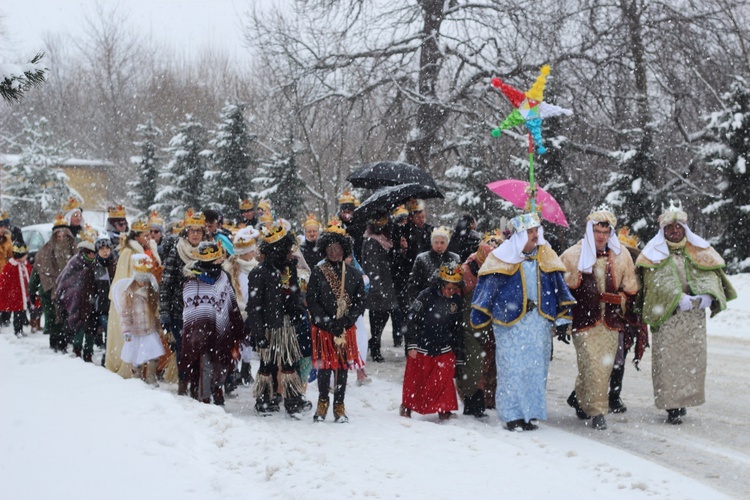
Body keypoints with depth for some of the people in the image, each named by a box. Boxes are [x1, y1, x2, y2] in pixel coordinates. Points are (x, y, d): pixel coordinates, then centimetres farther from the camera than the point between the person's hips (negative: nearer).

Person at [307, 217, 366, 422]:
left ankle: (339, 406, 16)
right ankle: (322, 403, 20)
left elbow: (361, 303, 3)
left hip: (346, 329, 1)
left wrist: (345, 321, -11)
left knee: (343, 367, 6)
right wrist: (329, 323, -13)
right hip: (323, 329, -1)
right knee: (324, 367, 3)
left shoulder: (354, 274, 3)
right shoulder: (318, 273, -1)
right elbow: (312, 302, -4)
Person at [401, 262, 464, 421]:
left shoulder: (457, 301, 1)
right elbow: (412, 319, -9)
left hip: (444, 349, 2)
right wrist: (411, 345, -10)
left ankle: (445, 409, 6)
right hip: (421, 347, -2)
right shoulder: (426, 295, -13)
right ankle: (407, 405, 27)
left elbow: (458, 329, 10)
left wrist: (459, 355, 10)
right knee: (414, 378, 7)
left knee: (445, 378, -7)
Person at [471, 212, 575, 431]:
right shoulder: (502, 258, -4)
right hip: (511, 322, -4)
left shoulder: (546, 256, 9)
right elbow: (487, 286, 0)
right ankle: (513, 415, 5)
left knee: (537, 368, 7)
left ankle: (530, 413, 17)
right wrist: (479, 318, 0)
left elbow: (559, 286, 15)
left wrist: (563, 314, 12)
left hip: (540, 321, 4)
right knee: (512, 368, -3)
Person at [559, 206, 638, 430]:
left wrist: (620, 306, 9)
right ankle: (597, 412, 0)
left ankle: (579, 397, 28)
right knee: (593, 367, -11)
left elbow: (630, 291, 18)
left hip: (610, 322, 3)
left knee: (605, 367, 6)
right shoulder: (572, 256, -2)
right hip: (584, 321, -3)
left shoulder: (622, 256, 6)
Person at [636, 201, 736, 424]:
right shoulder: (655, 253, 4)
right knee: (667, 360, -7)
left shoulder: (698, 250, 12)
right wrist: (678, 298, -22)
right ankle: (672, 405, -4)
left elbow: (710, 274, 4)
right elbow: (657, 280, -9)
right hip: (666, 315, -3)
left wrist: (707, 295, -16)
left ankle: (685, 399, 14)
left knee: (693, 358, 2)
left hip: (694, 316, 3)